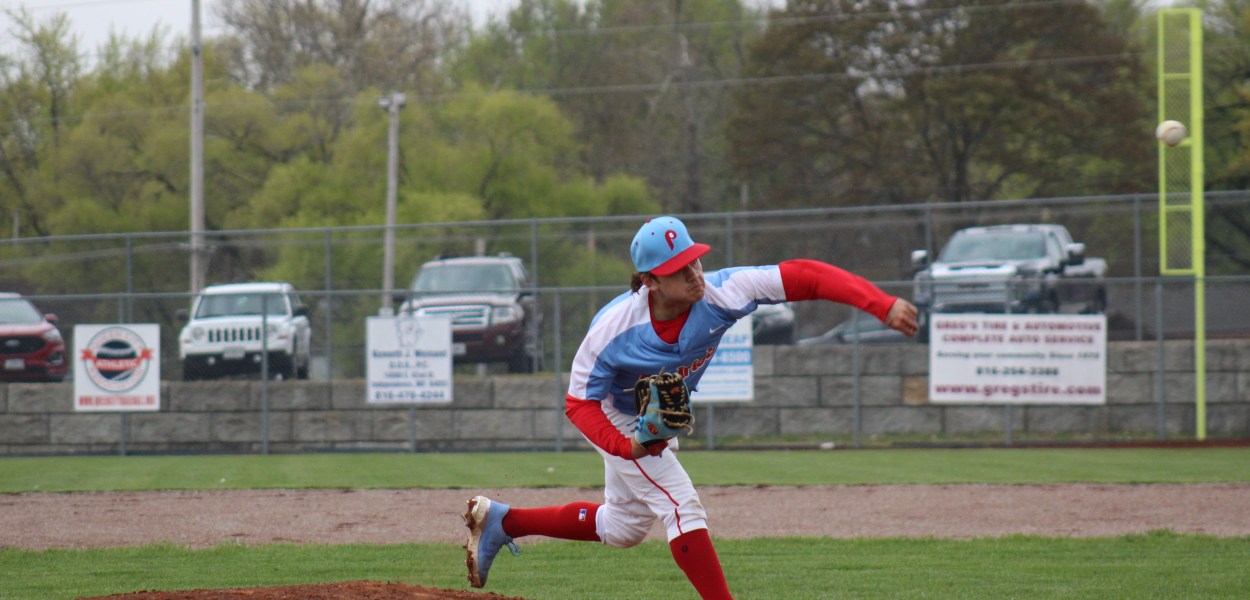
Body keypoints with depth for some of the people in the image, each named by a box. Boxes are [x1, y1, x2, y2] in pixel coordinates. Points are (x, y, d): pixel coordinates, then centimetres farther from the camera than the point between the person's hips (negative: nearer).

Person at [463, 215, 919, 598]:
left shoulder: (720, 293, -32)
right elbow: (579, 403, -26)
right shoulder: (612, 328, -37)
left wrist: (883, 306, -44)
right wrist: (626, 446, -44)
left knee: (622, 528, 21)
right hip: (619, 421, -6)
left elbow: (803, 276, -34)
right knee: (681, 505, -20)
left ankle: (502, 521, 34)